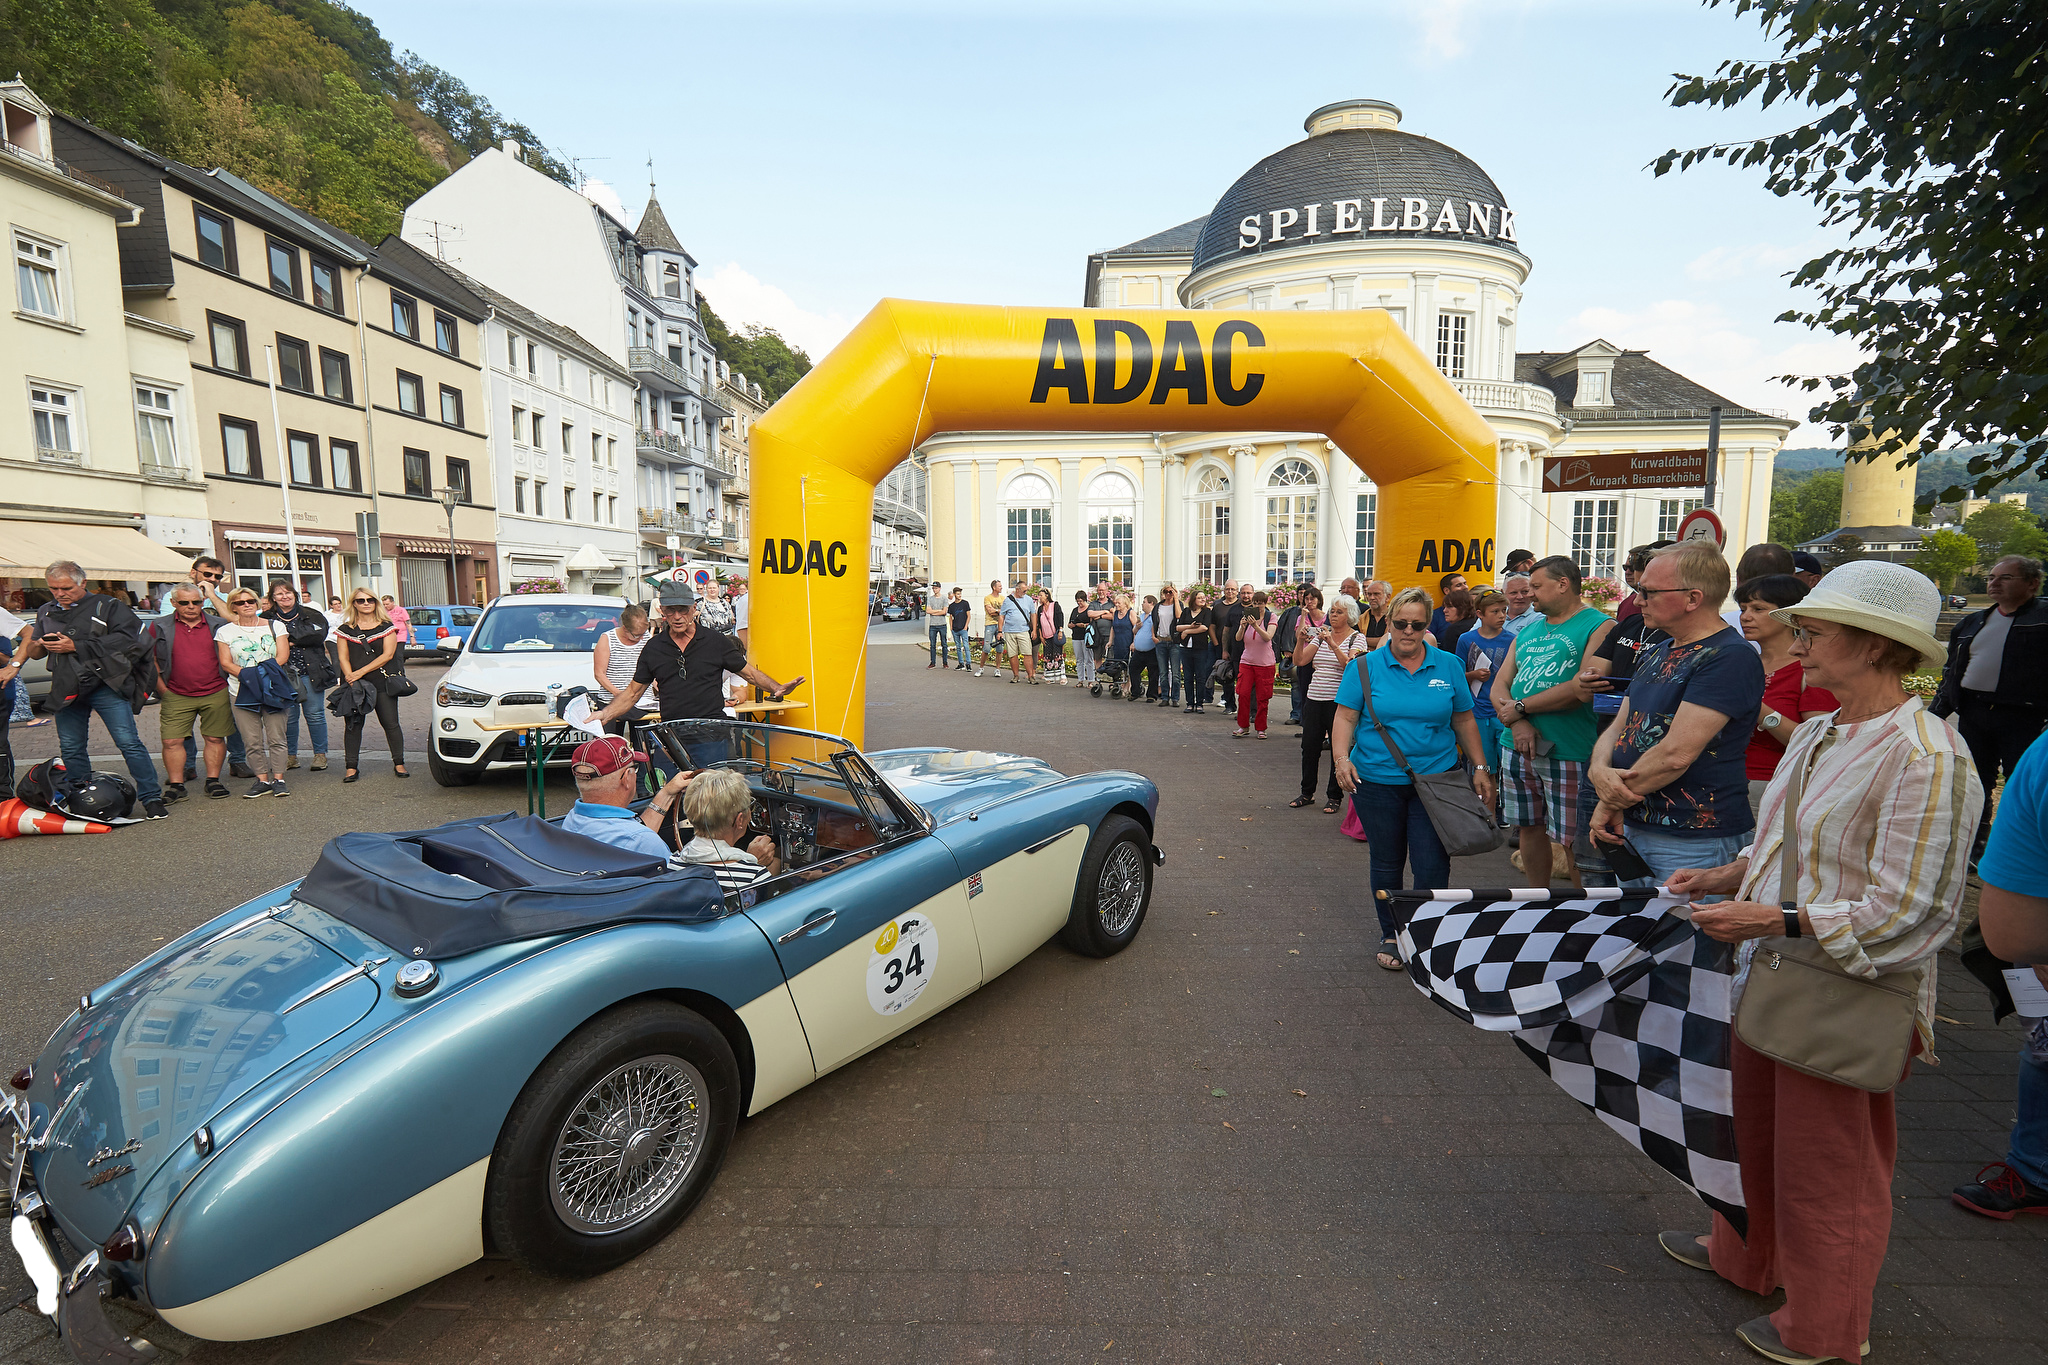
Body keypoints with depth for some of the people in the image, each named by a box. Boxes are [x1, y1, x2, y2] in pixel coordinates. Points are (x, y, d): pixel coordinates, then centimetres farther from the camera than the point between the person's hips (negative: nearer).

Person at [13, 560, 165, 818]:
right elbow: (34, 651, 23)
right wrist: (41, 645, -1)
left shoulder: (106, 606, 0)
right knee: (71, 750, 10)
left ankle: (152, 799, -7)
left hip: (105, 686, -6)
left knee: (128, 743, -10)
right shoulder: (45, 612, 18)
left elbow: (125, 638, -14)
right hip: (66, 690, 6)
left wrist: (76, 646, -13)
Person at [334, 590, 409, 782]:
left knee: (390, 723, -3)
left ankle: (399, 764, 5)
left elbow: (387, 655, -4)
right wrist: (351, 678, -12)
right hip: (354, 684, 1)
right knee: (353, 724, 1)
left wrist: (361, 672, -11)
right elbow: (343, 658, 5)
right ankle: (351, 767, 7)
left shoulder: (387, 627, 6)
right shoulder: (345, 630, 11)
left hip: (382, 682, -1)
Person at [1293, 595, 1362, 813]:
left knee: (1338, 749, 1)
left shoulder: (1357, 638, -2)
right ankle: (1307, 793, 20)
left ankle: (1335, 797, 13)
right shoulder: (1320, 635, 11)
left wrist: (1333, 644, -29)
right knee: (1309, 747, 7)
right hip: (1314, 698, 5)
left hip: (1340, 701, -4)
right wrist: (1301, 640, -14)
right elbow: (1300, 661, 2)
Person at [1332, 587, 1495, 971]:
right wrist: (1342, 758, -18)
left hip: (1436, 778, 1)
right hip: (1378, 780, -1)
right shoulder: (1364, 667, -1)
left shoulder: (1448, 666, 5)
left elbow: (1464, 720, 11)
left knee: (1432, 867, -5)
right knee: (1387, 864, 11)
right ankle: (1390, 935, 28)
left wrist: (1480, 768, 9)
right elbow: (1346, 717, -4)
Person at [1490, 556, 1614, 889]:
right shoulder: (1527, 631, 16)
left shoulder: (1599, 625, -5)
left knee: (1574, 840, -2)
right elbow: (1500, 685, 11)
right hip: (1517, 747, 7)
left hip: (1568, 752, -7)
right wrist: (1517, 723, -9)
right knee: (1529, 828, 14)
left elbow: (1583, 690, -17)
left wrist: (1520, 706, -11)